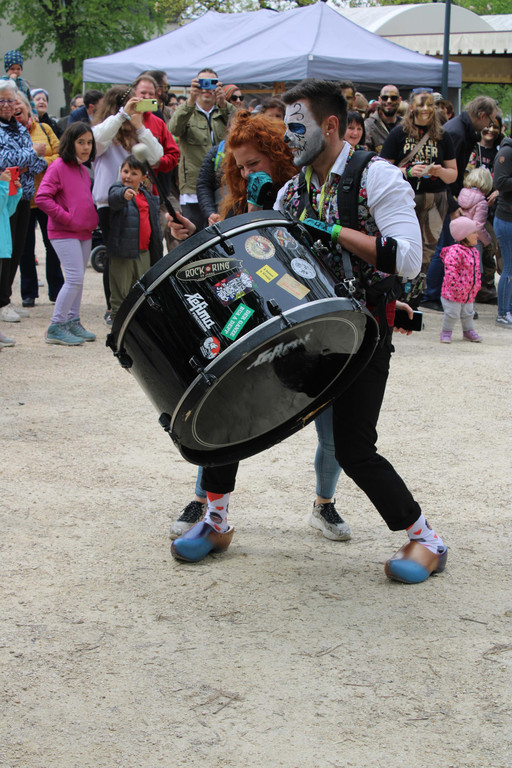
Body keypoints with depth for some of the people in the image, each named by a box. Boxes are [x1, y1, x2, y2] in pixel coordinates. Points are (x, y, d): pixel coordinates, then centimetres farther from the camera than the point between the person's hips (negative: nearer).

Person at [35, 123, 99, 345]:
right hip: (64, 233, -8)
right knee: (75, 278, -13)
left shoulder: (83, 170, 13)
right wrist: (66, 218, -18)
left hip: (84, 232, 8)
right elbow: (42, 198, -19)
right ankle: (56, 327, -7)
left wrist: (92, 218, 11)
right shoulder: (58, 167, -11)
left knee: (78, 279, 12)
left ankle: (73, 322, 22)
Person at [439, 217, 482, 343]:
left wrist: (477, 285, 16)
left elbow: (476, 270, 21)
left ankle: (468, 331, 35)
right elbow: (450, 270, -26)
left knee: (468, 313, 20)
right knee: (452, 314, -1)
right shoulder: (455, 251, -20)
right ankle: (446, 333, 15)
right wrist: (456, 286, -27)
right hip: (453, 293, -8)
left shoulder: (474, 251, 9)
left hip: (469, 293, 8)